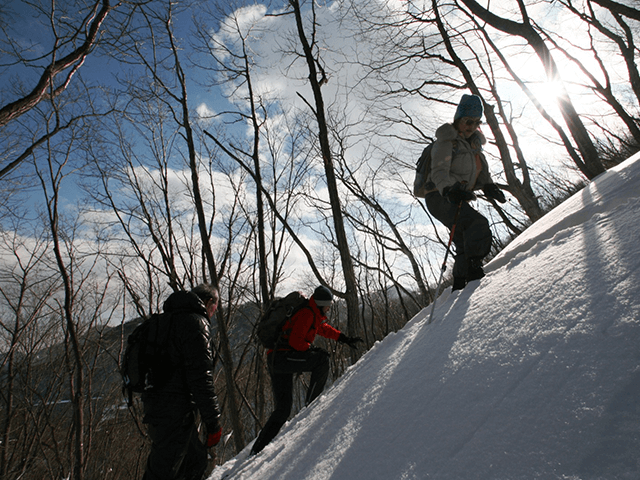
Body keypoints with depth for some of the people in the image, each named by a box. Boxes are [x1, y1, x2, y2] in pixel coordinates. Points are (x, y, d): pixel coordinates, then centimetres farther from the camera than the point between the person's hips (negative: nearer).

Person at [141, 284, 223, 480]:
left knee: (196, 460, 20)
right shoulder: (196, 323, -14)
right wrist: (213, 422, -16)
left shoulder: (169, 319, 16)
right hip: (174, 412, -10)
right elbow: (200, 377, -20)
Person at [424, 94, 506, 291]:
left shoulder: (474, 143, 19)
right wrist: (449, 190, -40)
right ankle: (474, 270, -31)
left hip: (459, 200, 9)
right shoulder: (446, 141, -6)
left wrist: (489, 187, -4)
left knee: (466, 244, 9)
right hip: (440, 198, -9)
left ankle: (459, 285, 18)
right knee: (478, 224, -28)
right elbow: (439, 171, -20)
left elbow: (482, 171, 18)